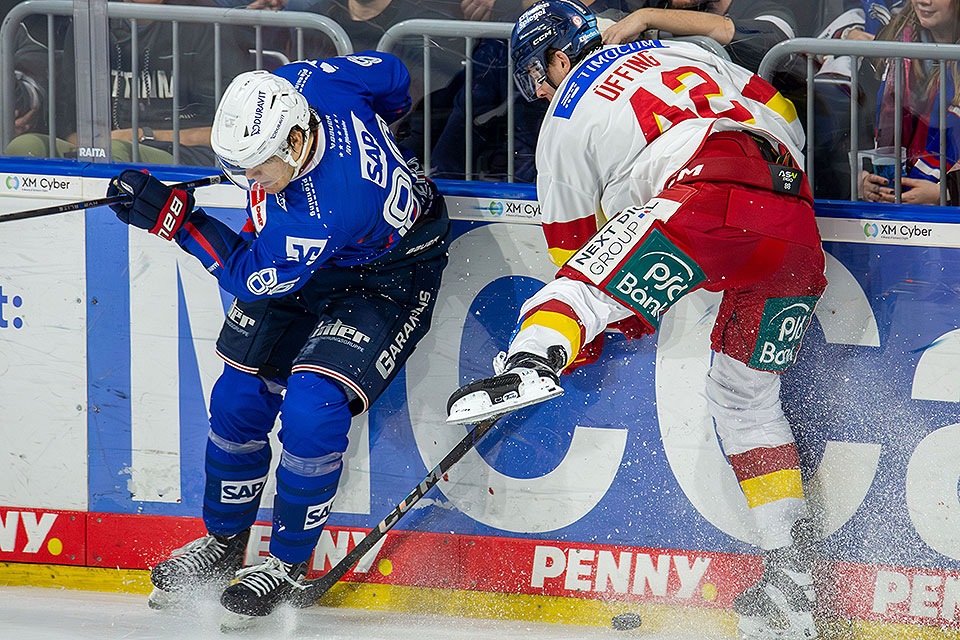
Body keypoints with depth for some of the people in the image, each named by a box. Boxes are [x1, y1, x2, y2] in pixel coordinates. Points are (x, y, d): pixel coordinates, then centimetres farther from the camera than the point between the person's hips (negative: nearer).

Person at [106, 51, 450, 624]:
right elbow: (390, 73, -4)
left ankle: (290, 565, -3)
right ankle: (224, 543, 24)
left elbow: (252, 275, -31)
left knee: (311, 408, -22)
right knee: (240, 395, 4)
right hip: (302, 261, 8)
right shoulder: (293, 85, -23)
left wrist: (173, 216, -33)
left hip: (388, 278, -8)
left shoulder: (329, 206, -42)